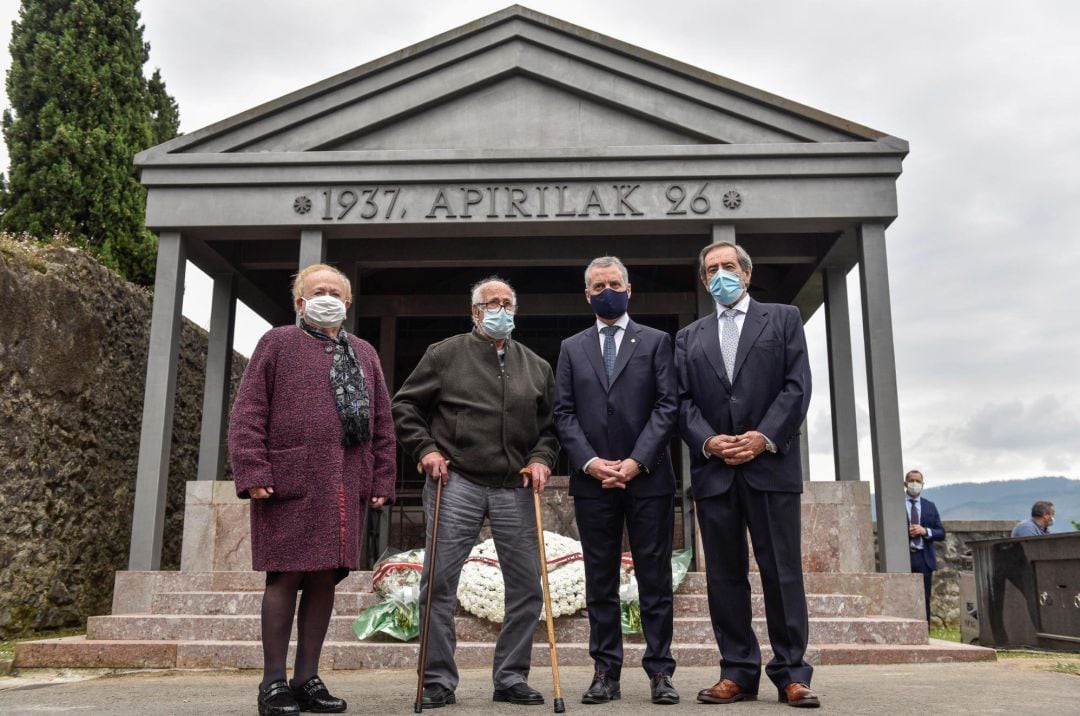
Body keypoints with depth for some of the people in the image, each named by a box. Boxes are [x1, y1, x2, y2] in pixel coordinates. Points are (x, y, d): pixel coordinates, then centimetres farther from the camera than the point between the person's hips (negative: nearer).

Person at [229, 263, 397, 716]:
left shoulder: (364, 354, 19)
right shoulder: (277, 343, 6)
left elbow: (383, 424, 17)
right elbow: (247, 415, -2)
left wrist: (382, 480, 10)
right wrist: (253, 474, -10)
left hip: (347, 489, 4)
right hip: (289, 483, -4)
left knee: (325, 579, 7)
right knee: (285, 577, -1)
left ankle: (307, 679, 18)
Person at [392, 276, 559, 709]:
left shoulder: (537, 367, 15)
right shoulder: (445, 355, 6)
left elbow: (551, 425, 17)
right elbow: (405, 406, 8)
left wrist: (541, 458, 0)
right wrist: (425, 449, -4)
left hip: (515, 490, 3)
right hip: (455, 484, -3)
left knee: (526, 586, 3)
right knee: (439, 583, -2)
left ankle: (511, 678, 17)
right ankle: (438, 681, 11)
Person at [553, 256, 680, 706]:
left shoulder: (655, 341, 8)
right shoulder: (571, 348, 14)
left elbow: (668, 405, -1)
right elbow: (563, 413, 6)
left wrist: (637, 461, -12)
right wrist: (590, 462, -9)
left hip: (648, 477, -1)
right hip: (593, 480, 2)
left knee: (655, 579, 3)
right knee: (600, 581, 5)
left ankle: (660, 671, 10)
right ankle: (606, 672, 12)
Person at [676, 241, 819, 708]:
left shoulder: (783, 319, 11)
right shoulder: (689, 337, 18)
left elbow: (797, 386, 0)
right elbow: (683, 401, 8)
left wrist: (765, 437, -11)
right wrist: (708, 441, -9)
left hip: (771, 464, -2)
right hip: (714, 469, 3)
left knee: (782, 571, -1)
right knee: (725, 575, 4)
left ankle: (791, 674, 6)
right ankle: (738, 673, 11)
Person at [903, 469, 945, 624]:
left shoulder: (930, 506, 14)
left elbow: (941, 533, 10)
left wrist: (925, 531, -8)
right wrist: (905, 532, -14)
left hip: (924, 557, 3)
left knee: (924, 599, 5)